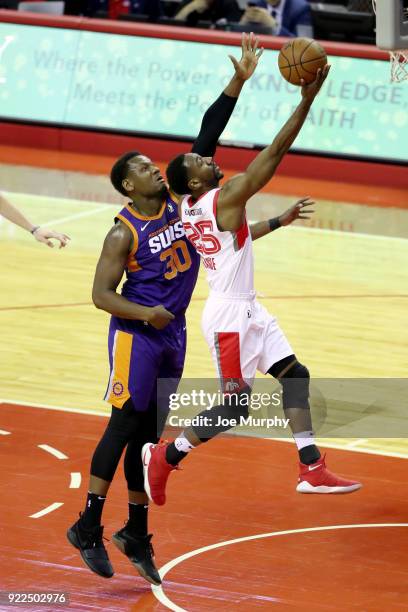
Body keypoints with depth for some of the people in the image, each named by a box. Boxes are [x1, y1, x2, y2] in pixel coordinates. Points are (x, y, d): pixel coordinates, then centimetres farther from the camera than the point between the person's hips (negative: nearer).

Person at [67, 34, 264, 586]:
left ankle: (136, 532, 15)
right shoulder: (124, 234, -12)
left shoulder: (181, 202, 4)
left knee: (147, 432, 10)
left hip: (172, 334, 6)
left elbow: (205, 142, 0)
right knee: (125, 425, -10)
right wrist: (145, 314, -28)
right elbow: (101, 295, -12)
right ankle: (88, 526, -7)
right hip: (135, 333, -6)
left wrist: (238, 81, -6)